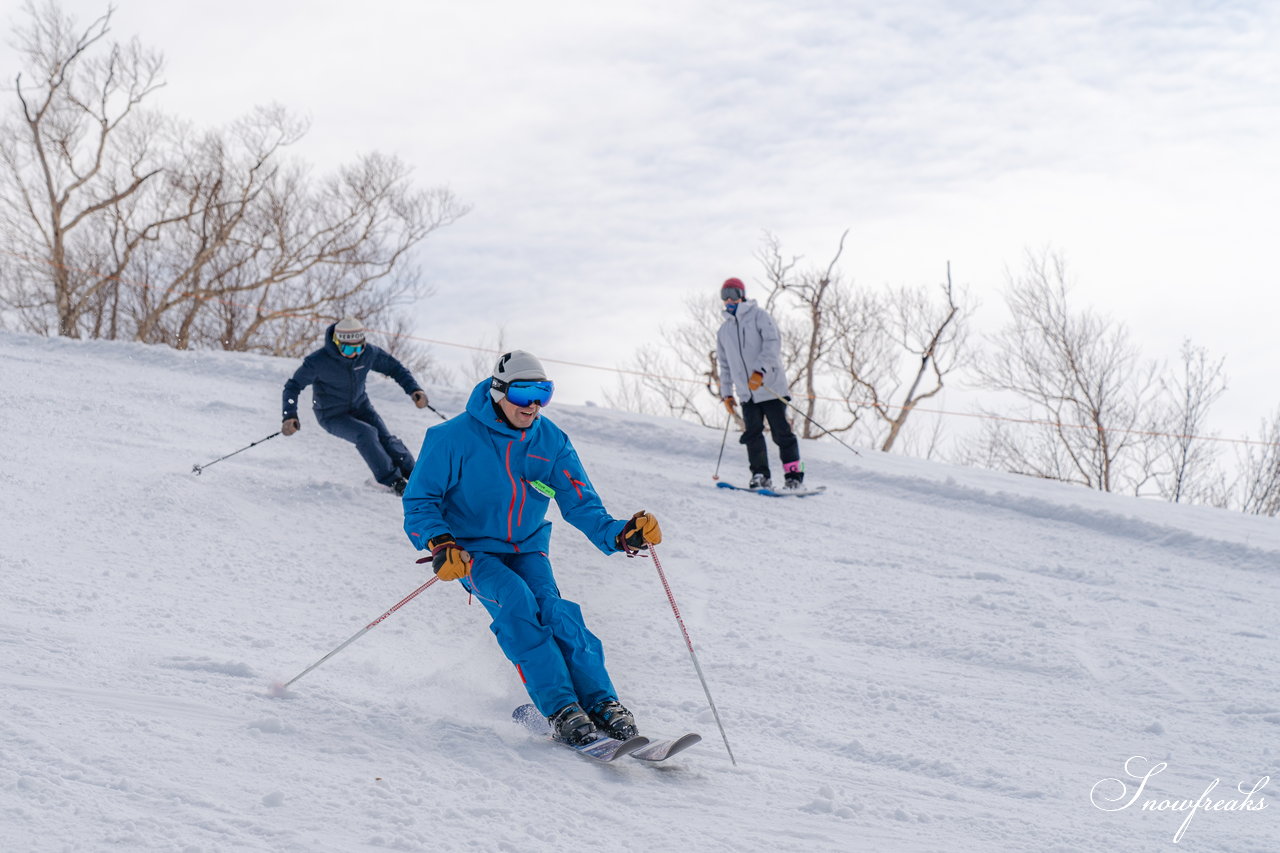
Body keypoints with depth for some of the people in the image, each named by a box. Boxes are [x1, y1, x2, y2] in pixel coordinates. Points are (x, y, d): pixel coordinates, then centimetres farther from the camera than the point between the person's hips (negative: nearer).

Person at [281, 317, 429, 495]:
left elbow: (394, 367, 1)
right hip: (332, 416, -4)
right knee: (366, 434, -28)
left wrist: (414, 389, -12)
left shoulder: (369, 353, -15)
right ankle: (392, 481, -19)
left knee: (386, 439, -15)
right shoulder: (318, 361, -25)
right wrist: (290, 416, -26)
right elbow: (293, 386, -14)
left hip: (360, 406, 4)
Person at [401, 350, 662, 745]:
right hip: (473, 552, -3)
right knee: (516, 599, -30)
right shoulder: (455, 438, -13)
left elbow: (582, 505, -4)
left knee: (552, 607, -25)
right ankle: (561, 709, -31)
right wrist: (440, 544, -29)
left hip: (528, 549, 3)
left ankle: (603, 705, -23)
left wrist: (621, 534, -24)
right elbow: (419, 501, -10)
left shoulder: (552, 442, -3)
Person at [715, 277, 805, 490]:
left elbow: (773, 343, -14)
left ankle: (793, 474, 4)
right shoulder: (724, 330, 17)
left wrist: (760, 371, -25)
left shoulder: (758, 315, -1)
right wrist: (726, 393, 18)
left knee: (781, 433, -3)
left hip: (771, 387, -5)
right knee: (753, 434, -3)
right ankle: (760, 475, 3)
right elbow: (724, 364, 24)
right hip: (747, 393, 5)